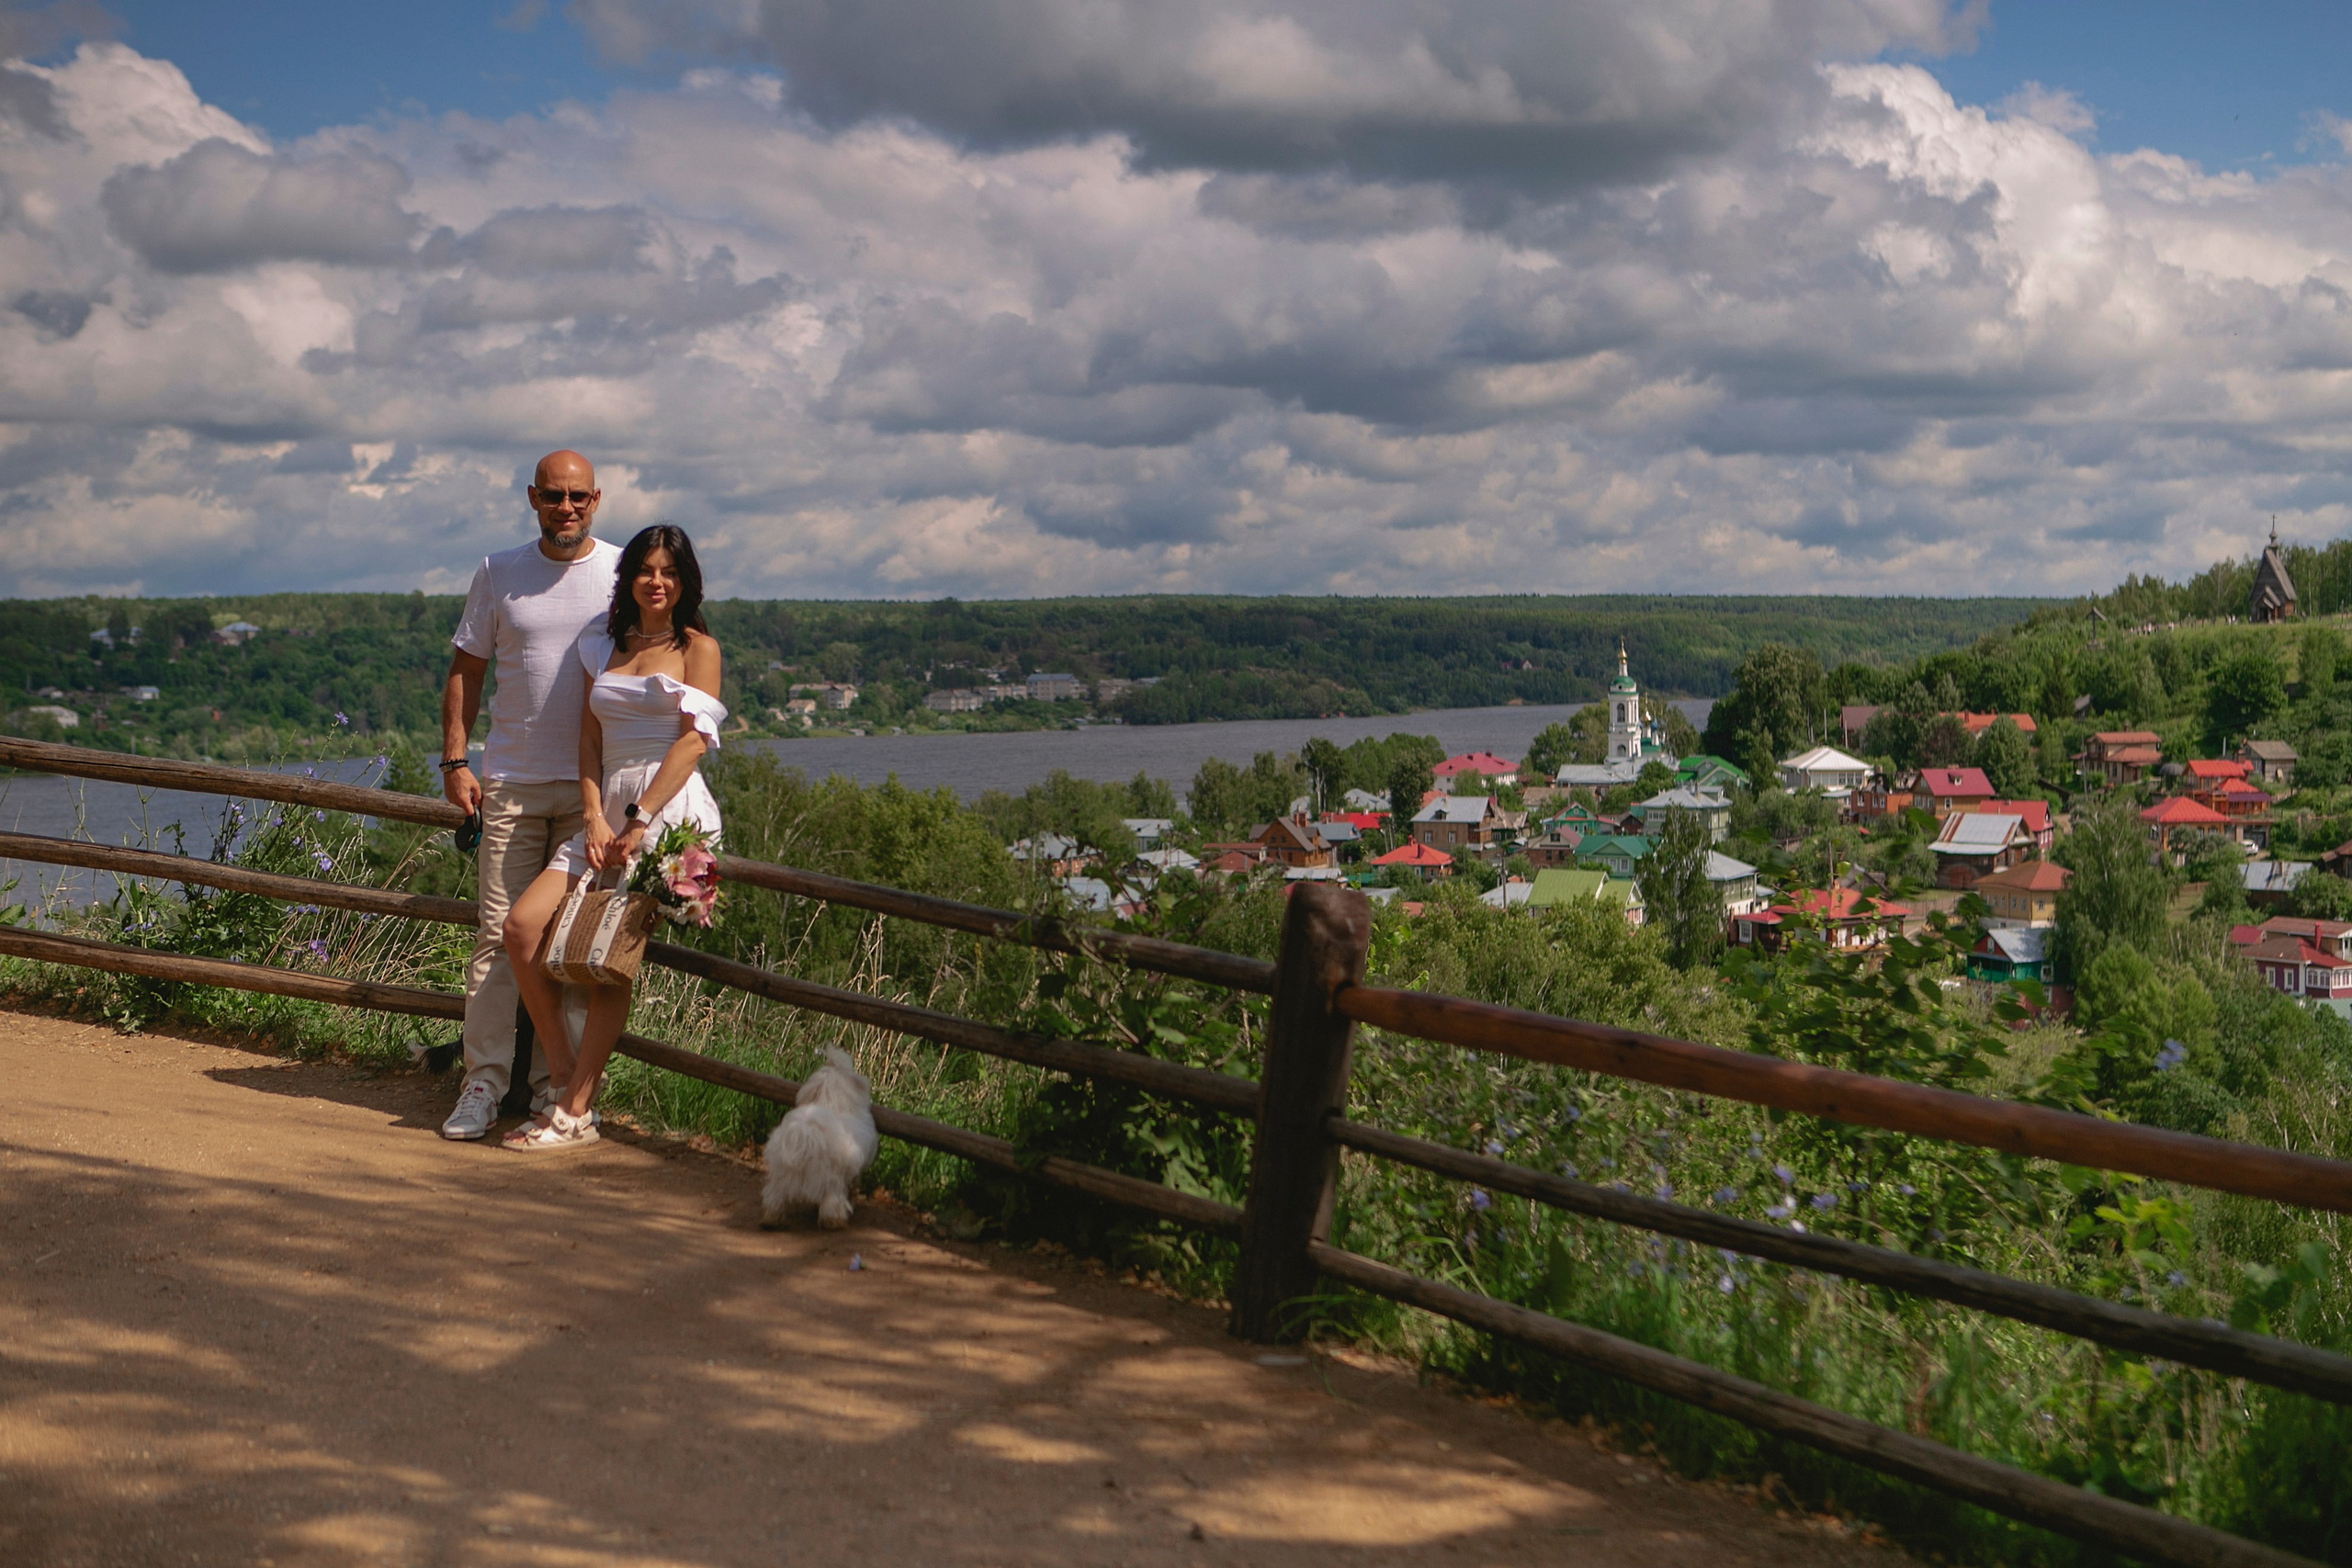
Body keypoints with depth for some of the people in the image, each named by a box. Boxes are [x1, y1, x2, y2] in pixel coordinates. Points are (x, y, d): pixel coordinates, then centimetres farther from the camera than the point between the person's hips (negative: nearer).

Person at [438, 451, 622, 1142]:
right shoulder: (499, 572, 7)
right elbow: (464, 669, 11)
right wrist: (455, 759, 1)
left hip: (596, 785, -1)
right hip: (512, 780, 1)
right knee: (499, 932, -3)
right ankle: (483, 1083, 1)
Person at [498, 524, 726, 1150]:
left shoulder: (697, 647, 4)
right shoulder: (604, 646, 20)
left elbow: (692, 740, -6)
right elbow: (590, 741, 13)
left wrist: (638, 821, -14)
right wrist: (595, 819, -3)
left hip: (669, 813, -6)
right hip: (608, 811, 6)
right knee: (522, 925, -10)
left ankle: (576, 1113, -9)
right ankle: (565, 1078, -3)